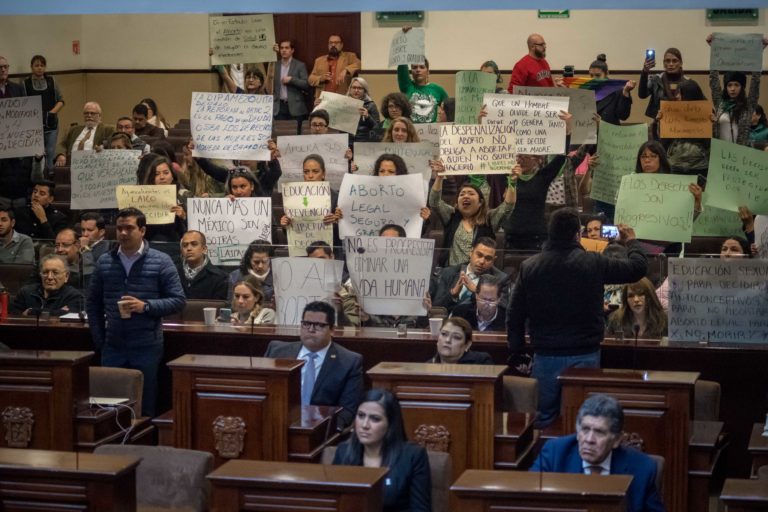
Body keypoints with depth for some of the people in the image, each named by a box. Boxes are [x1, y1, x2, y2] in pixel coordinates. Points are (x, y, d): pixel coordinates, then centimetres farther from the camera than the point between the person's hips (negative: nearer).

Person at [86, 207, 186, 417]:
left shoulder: (161, 262, -3)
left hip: (147, 347, -3)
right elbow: (93, 304, 13)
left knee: (145, 407, 4)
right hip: (112, 348, 3)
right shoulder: (104, 263, 7)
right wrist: (99, 340, 5)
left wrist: (146, 306, -17)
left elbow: (178, 300, -4)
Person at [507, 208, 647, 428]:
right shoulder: (593, 263, -9)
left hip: (545, 357, 2)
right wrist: (631, 241, 22)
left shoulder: (529, 267, -1)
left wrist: (516, 351, 16)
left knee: (544, 418, 9)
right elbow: (638, 267, 2)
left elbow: (515, 316, 4)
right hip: (584, 356, -2)